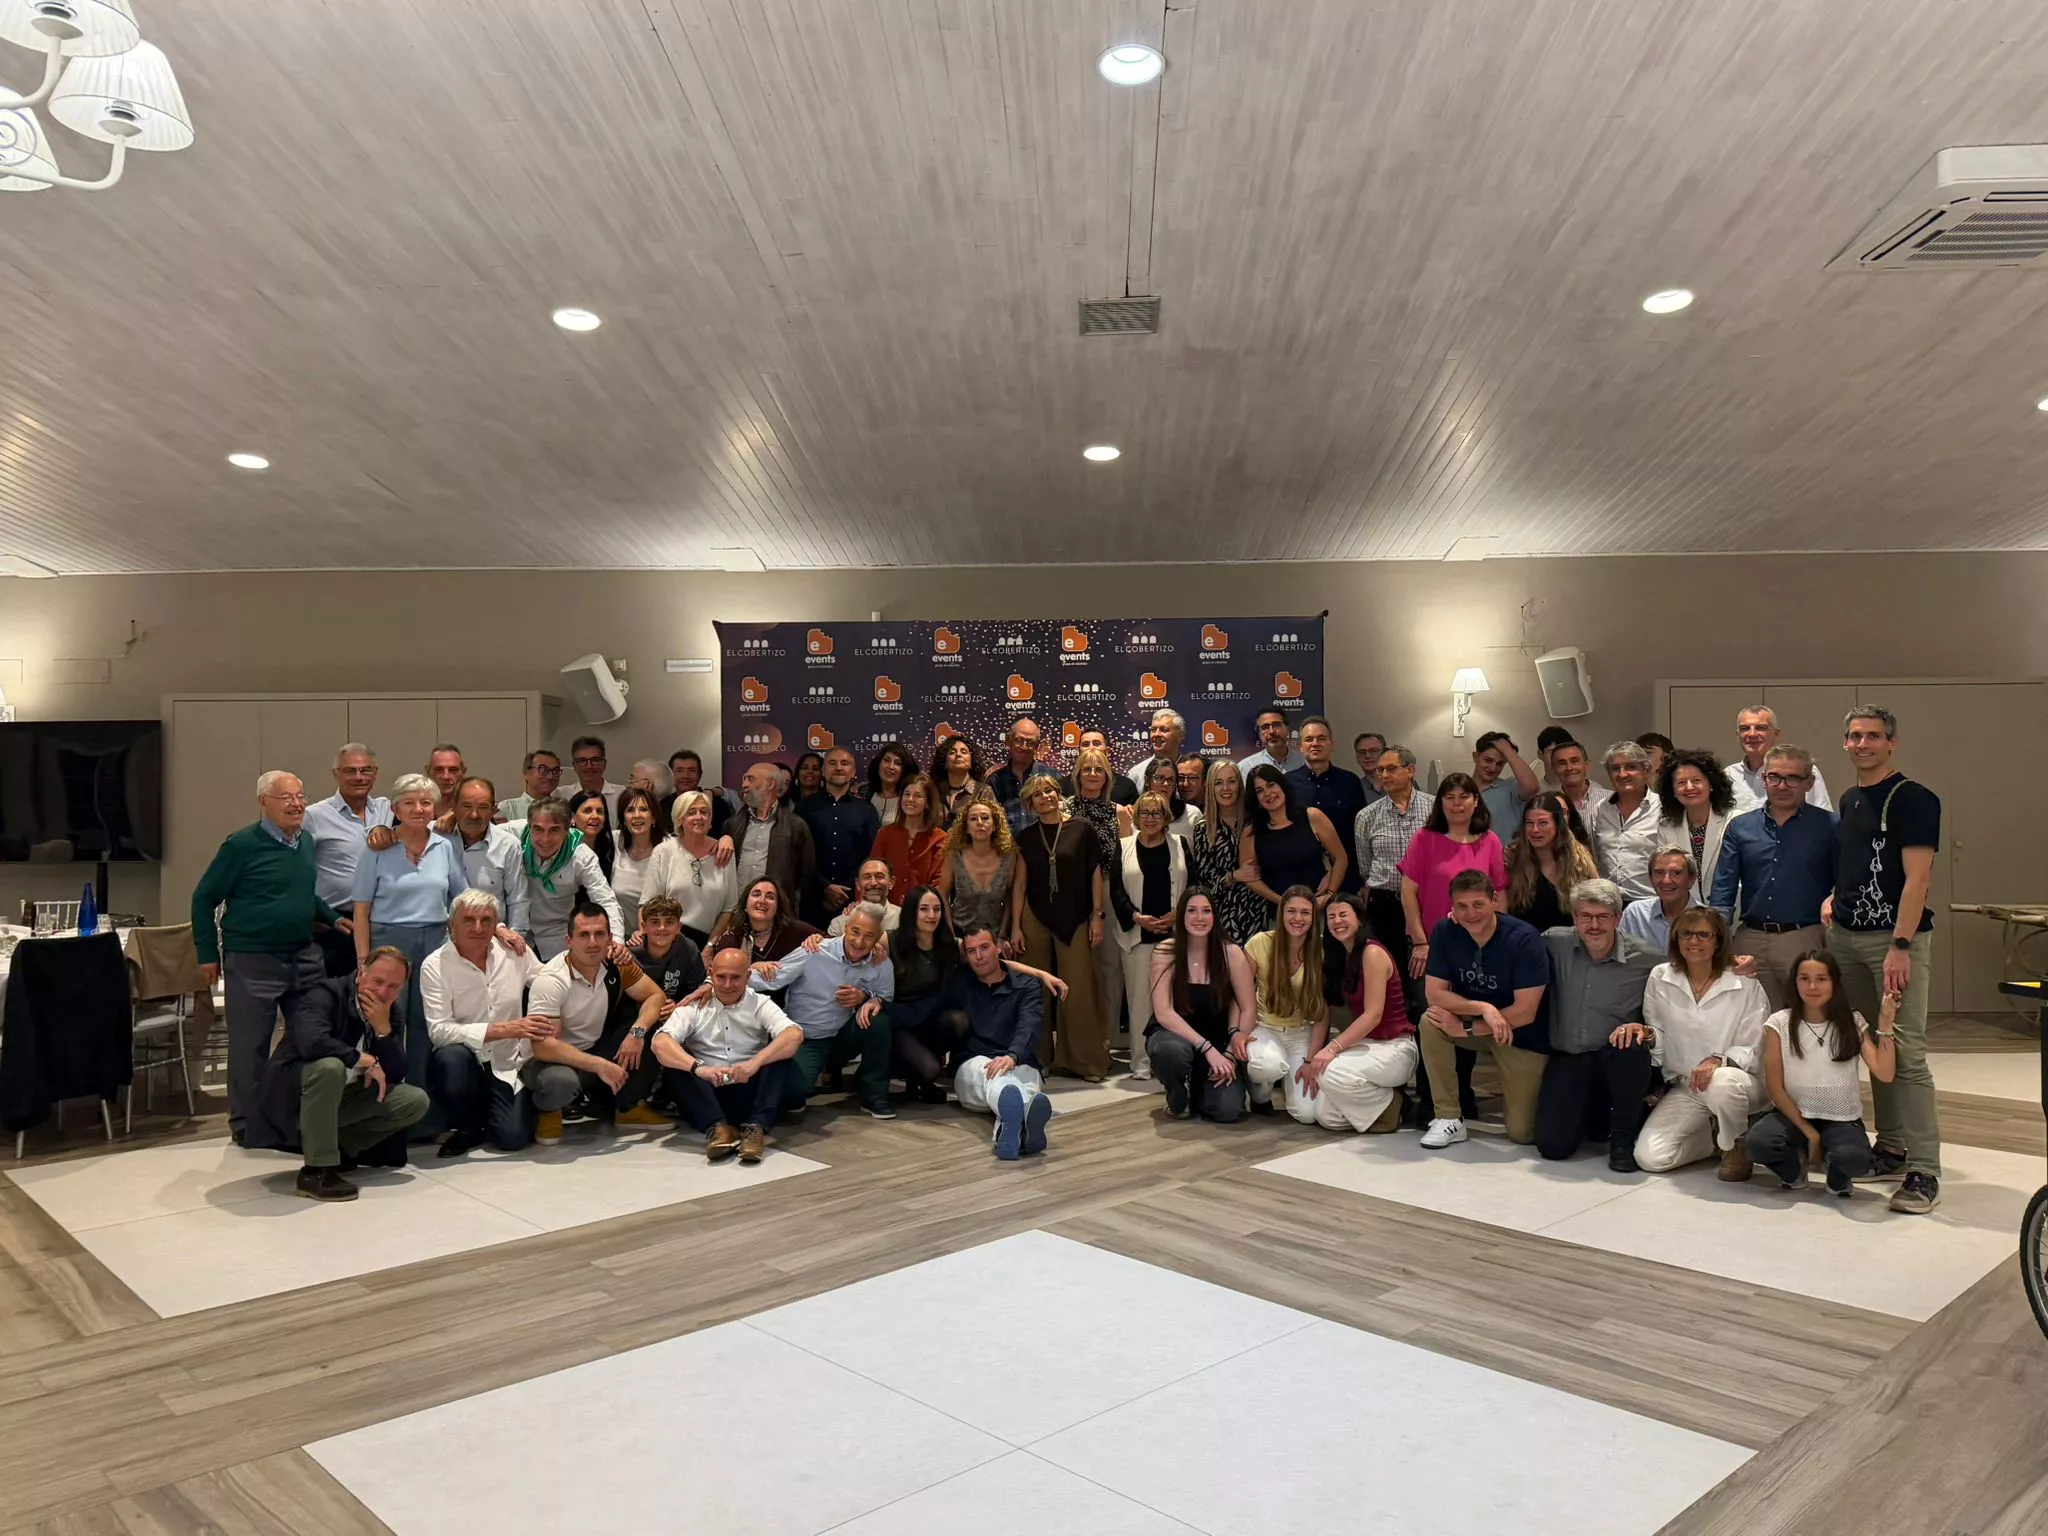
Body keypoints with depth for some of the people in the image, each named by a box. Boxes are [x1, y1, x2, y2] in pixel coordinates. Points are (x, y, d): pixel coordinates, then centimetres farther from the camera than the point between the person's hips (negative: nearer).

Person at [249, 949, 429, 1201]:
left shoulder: (390, 1012, 1)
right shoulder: (326, 994, -19)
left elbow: (397, 1075, -5)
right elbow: (312, 1041, -40)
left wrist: (383, 1029, -19)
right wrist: (365, 1061, -27)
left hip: (342, 1097, 7)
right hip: (291, 1094, -7)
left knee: (416, 1101, -7)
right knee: (330, 1066, -38)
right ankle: (316, 1170, -28)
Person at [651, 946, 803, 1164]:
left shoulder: (760, 1005, 2)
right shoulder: (694, 1006, 1)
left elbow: (794, 1035, -17)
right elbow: (660, 1042, -17)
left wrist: (755, 1063, -34)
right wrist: (698, 1067, -36)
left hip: (750, 1094, 0)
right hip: (706, 1096, 0)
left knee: (781, 1056, -21)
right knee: (674, 1063, -23)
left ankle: (755, 1127, -35)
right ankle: (717, 1127, -35)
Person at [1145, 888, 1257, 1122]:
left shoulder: (1231, 953, -11)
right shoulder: (1165, 952, -15)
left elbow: (1249, 1009, -7)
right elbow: (1164, 1014, -19)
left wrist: (1232, 1053, -20)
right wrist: (1207, 1048, -27)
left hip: (1218, 1039, 1)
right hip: (1174, 1034, -1)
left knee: (1228, 1110, -22)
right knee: (1172, 1050, -39)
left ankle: (1200, 1088, 16)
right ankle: (1178, 1097, -2)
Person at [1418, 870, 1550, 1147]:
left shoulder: (1524, 939, -24)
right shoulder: (1445, 932, -14)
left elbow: (1524, 1013, -25)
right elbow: (1435, 994, -14)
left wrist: (1465, 1028, -24)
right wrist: (1484, 1008, -29)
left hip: (1522, 1035, -3)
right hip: (1472, 1023, 3)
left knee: (1522, 1133, -8)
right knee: (1431, 1022, -28)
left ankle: (1527, 1088, 27)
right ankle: (1448, 1119, -13)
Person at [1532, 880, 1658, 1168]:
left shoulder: (1646, 960, -5)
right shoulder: (1555, 943, -1)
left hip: (1616, 1060, -1)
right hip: (1566, 1060, 1)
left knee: (1631, 1047, -35)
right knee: (1553, 1146, -14)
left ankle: (1623, 1136, -9)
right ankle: (1592, 1114, 23)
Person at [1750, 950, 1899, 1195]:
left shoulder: (1853, 1023, -2)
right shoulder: (1779, 1023, -6)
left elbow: (1885, 1074, -15)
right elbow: (1774, 1087, -7)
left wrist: (1885, 1024, -21)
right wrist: (1809, 1132, -11)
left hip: (1842, 1119, 0)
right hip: (1794, 1114, 0)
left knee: (1856, 1159, -33)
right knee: (1759, 1142, -32)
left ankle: (1837, 1176, 7)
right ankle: (1795, 1166, 6)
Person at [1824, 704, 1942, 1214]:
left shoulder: (1914, 800, -9)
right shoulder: (1849, 800, 14)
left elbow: (1917, 878, -15)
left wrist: (1900, 946, -21)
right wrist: (1834, 898, 9)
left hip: (1895, 938, -7)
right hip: (1845, 936, 7)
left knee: (1906, 1053, -9)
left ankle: (1924, 1171, -5)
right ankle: (1890, 1146, 22)